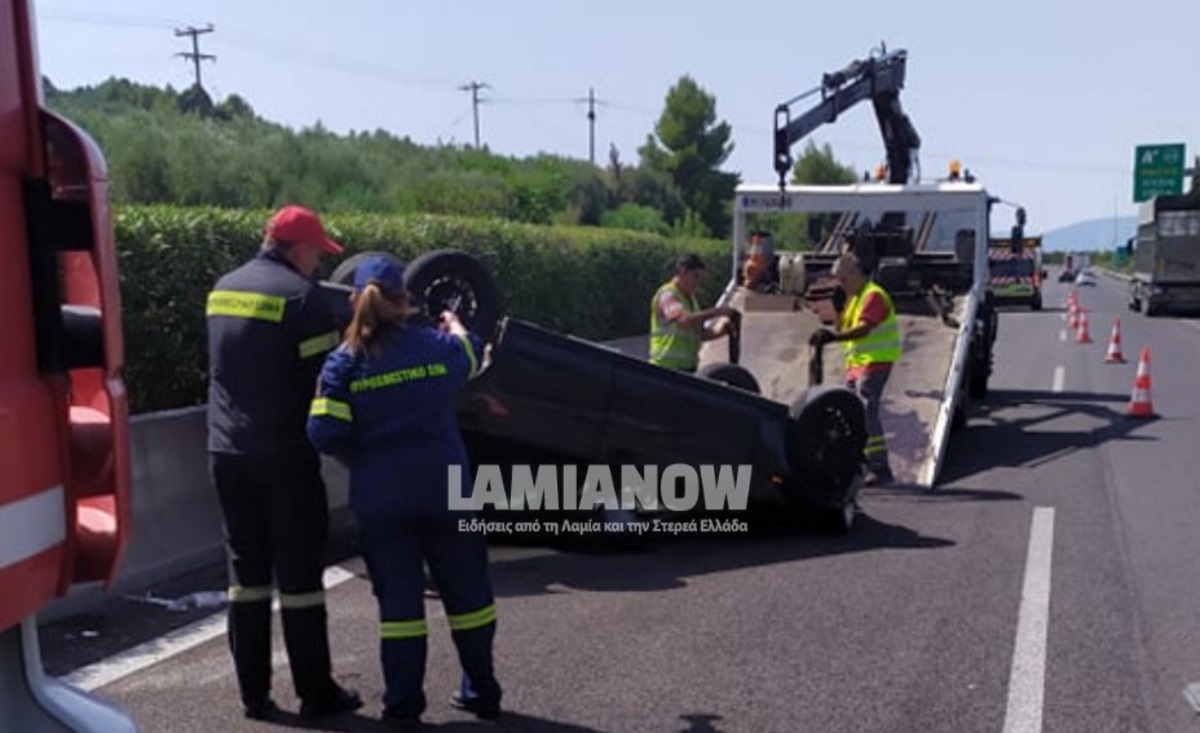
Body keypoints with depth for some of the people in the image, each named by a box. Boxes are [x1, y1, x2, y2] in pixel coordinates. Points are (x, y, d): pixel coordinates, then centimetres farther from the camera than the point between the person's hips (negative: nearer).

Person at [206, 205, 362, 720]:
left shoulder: (222, 290, 11)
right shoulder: (301, 294, -11)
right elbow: (325, 376, -12)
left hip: (227, 451, 6)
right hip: (284, 454, -6)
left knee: (246, 570, 11)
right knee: (298, 574, 2)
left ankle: (253, 693, 15)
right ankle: (316, 693, 9)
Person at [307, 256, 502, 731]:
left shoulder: (343, 362, -7)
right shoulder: (437, 347, -2)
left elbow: (325, 433, -14)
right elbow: (470, 352, 22)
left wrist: (360, 457, 6)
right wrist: (454, 324, 43)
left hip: (381, 499, -1)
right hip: (445, 491, 1)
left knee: (399, 598, 9)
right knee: (465, 591, 14)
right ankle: (482, 693, 24)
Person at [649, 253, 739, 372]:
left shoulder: (691, 299, 18)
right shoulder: (667, 295, -11)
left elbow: (700, 333, 21)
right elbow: (684, 319, -30)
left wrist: (719, 330, 0)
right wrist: (717, 311, -26)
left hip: (688, 366, 9)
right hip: (668, 366, -9)